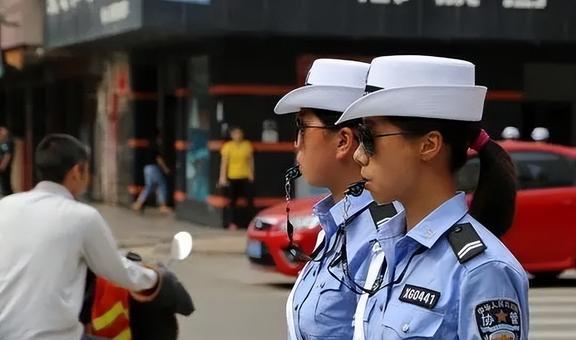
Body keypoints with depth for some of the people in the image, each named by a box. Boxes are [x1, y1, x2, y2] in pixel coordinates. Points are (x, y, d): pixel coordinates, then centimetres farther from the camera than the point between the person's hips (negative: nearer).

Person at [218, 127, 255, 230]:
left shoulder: (247, 145, 3)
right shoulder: (227, 146, -4)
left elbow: (251, 160, 8)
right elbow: (224, 162, -5)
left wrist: (251, 174, 3)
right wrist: (223, 177, -8)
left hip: (246, 177, 1)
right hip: (233, 177, -1)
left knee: (250, 199, -3)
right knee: (232, 201, 3)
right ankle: (232, 223, 9)